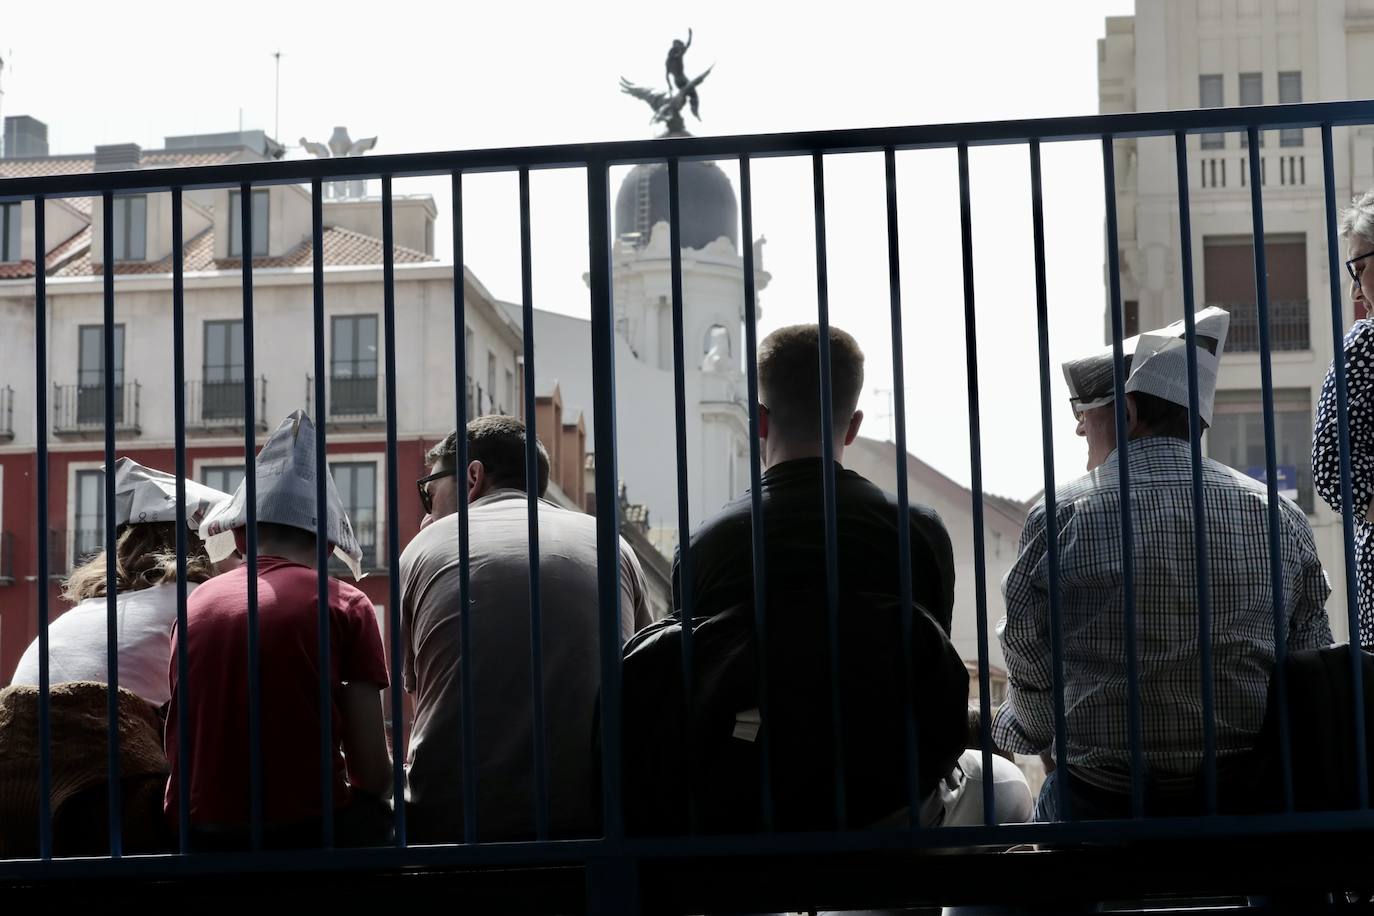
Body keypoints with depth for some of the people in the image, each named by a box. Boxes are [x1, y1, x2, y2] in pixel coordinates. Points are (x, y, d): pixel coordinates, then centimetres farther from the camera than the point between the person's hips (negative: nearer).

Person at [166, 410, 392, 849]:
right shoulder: (345, 605, 1)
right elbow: (374, 773, 0)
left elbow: (177, 748, 13)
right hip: (306, 830, -4)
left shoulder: (196, 604, 10)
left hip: (201, 832, 4)